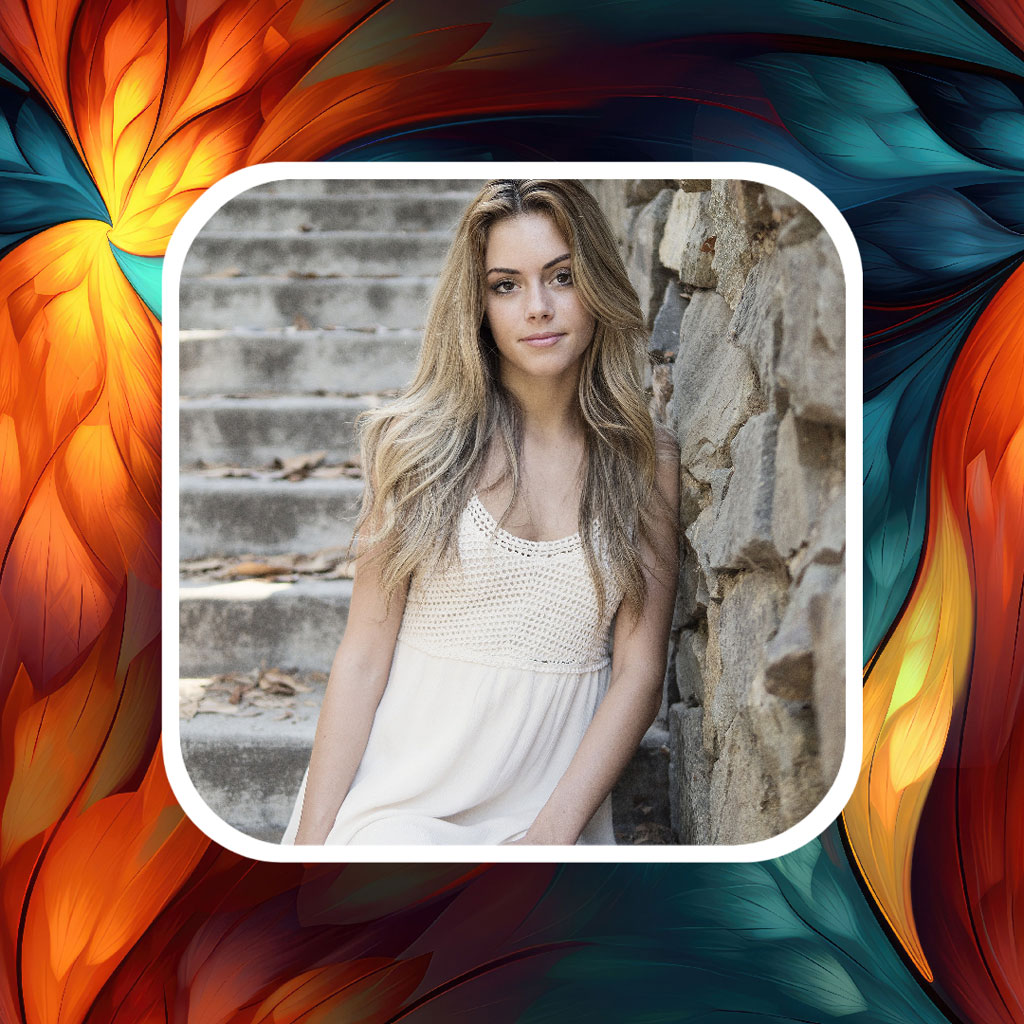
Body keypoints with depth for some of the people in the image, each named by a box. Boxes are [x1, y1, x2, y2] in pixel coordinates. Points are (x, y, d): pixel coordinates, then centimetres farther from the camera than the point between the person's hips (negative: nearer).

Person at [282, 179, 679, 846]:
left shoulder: (652, 466, 5)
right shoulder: (421, 443, 1)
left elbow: (639, 676, 1)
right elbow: (364, 656, -1)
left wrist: (552, 832, -11)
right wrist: (311, 840, -9)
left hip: (560, 807, 1)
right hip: (405, 798, -1)